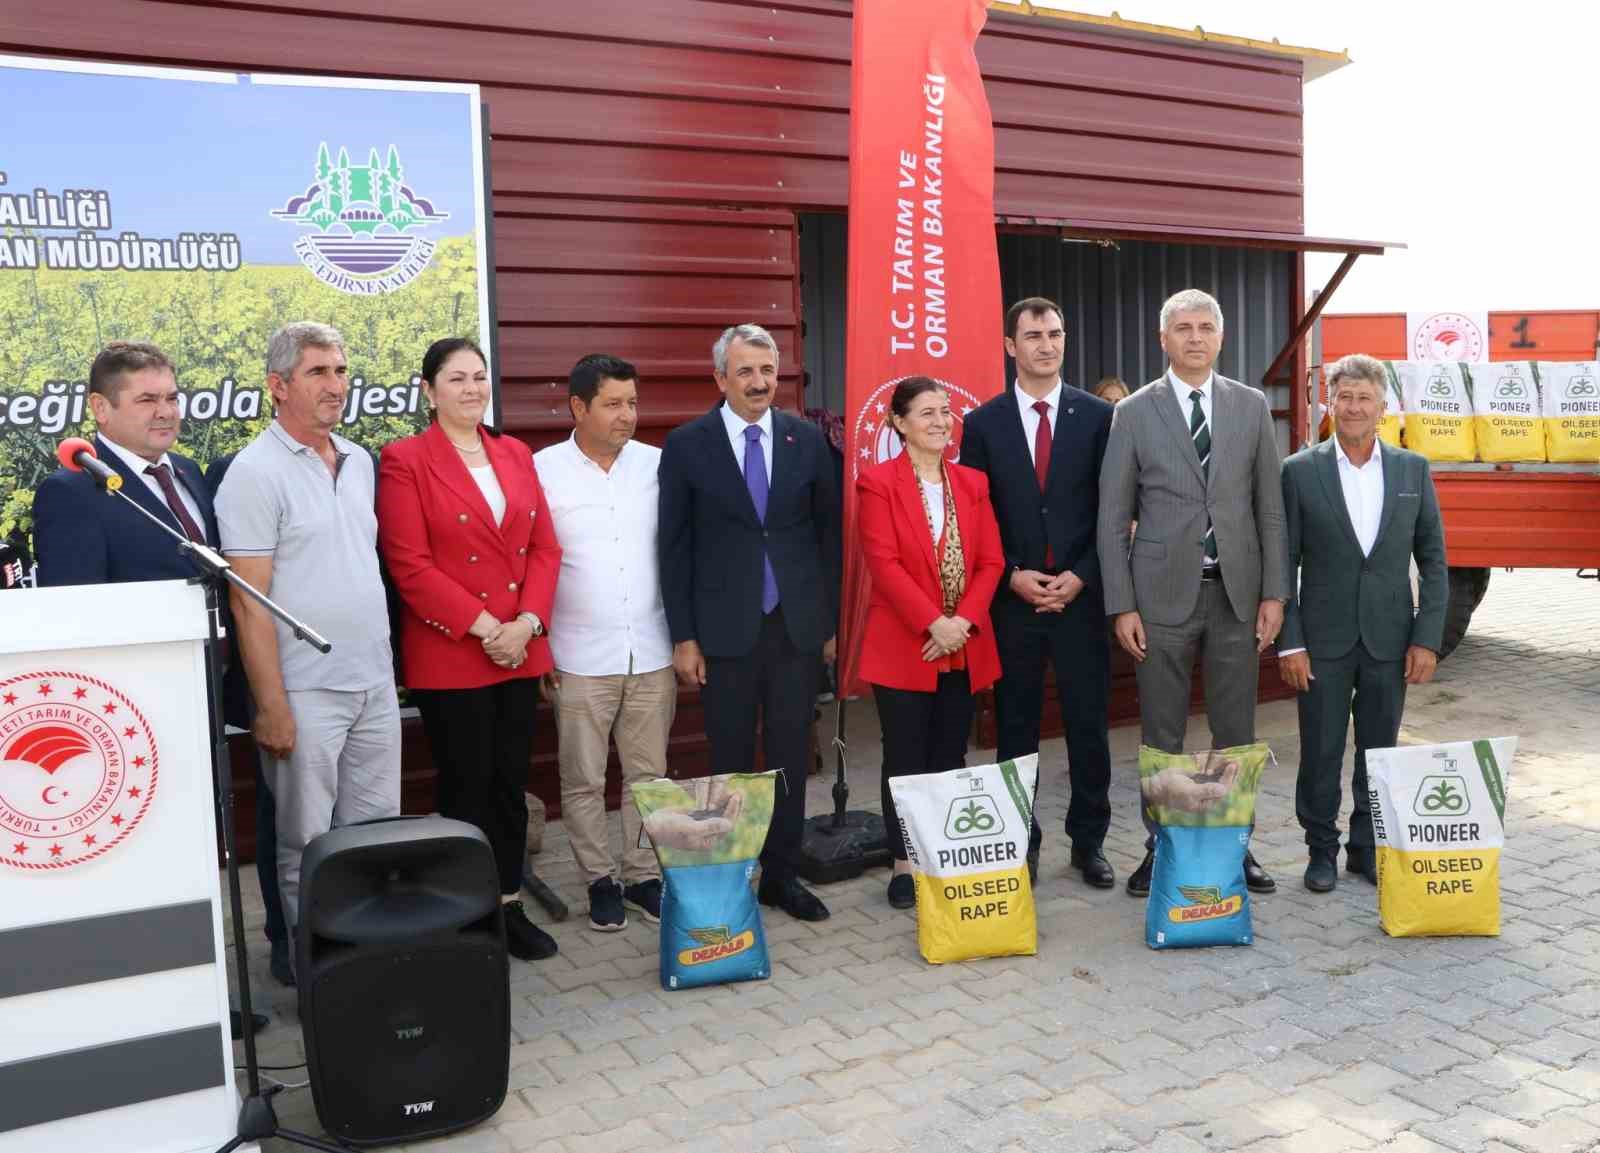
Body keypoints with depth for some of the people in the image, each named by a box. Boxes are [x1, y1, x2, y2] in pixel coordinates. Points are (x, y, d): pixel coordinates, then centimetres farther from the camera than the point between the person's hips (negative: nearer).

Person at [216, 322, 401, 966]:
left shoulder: (360, 463, 11)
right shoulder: (256, 472, -9)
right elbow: (250, 601, -13)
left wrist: (384, 667, 14)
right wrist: (271, 707, -15)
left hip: (376, 684, 6)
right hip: (305, 694, -6)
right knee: (308, 847, 6)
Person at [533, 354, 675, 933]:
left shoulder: (659, 465, 2)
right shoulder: (543, 469, -4)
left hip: (652, 651, 2)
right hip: (579, 658, -2)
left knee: (648, 774, 10)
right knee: (584, 780, 8)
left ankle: (644, 876, 24)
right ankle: (600, 880, 23)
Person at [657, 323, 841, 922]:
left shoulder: (807, 439, 4)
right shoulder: (686, 445, -2)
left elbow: (828, 532, 8)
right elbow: (674, 546, -1)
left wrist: (832, 622, 6)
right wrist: (683, 637, -5)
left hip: (797, 626, 2)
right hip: (725, 630, -2)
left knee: (790, 758, 9)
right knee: (730, 762, 8)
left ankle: (782, 875, 22)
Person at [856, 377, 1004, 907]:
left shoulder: (973, 482, 10)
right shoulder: (877, 482, -4)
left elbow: (990, 561, 5)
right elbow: (883, 563, -12)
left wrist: (964, 620, -10)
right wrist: (933, 623, -18)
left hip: (964, 647, 4)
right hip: (903, 645, -4)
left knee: (950, 759, 11)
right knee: (906, 759, 2)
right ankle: (904, 864, 14)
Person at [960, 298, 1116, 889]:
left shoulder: (1098, 416, 3)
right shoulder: (983, 423, 3)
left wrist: (1081, 576, -8)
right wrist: (1012, 577, -8)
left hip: (1081, 595, 0)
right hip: (1012, 598, 0)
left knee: (1089, 725, 6)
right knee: (1015, 729, 7)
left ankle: (1089, 842, 21)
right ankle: (1020, 844, 19)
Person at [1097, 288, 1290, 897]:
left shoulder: (1252, 406, 6)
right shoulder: (1134, 413, 0)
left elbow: (1270, 506, 7)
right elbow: (1113, 515, -1)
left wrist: (1274, 593, 0)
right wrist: (1122, 606, -6)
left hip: (1236, 593, 2)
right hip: (1163, 594, -2)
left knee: (1236, 732, 9)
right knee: (1162, 735, 6)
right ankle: (1161, 847, 18)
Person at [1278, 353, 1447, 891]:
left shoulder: (1414, 469, 3)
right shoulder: (1300, 471, -3)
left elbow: (1433, 559, 5)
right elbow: (1284, 563, -3)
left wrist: (1427, 638, -2)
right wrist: (1289, 643, -8)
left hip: (1389, 639, 2)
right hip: (1324, 640, -2)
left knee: (1380, 751, 11)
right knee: (1321, 752, 5)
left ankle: (1367, 847, 26)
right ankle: (1322, 850, 20)